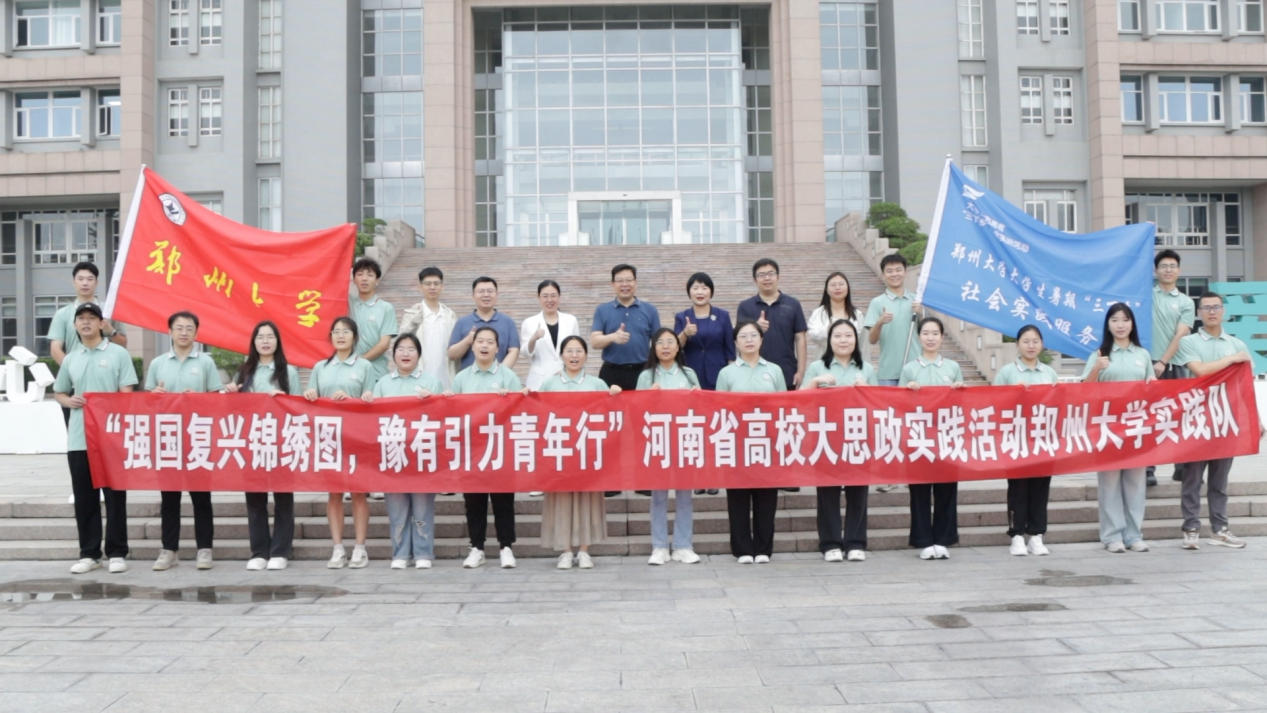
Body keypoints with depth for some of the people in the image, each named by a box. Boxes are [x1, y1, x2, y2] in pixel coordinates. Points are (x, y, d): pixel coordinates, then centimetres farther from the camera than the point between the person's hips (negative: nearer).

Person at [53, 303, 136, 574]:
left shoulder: (118, 353, 0)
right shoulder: (70, 359, 12)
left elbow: (127, 395, -4)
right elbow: (58, 393, 22)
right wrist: (69, 401, -3)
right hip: (78, 439, 4)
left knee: (114, 496, 1)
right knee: (84, 498, 7)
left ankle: (117, 553, 8)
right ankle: (89, 553, 15)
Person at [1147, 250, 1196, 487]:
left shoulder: (1186, 302, 7)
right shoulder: (1146, 294, 9)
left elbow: (1180, 336, -2)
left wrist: (1163, 362, -11)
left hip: (1175, 366, 1)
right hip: (1147, 364, -1)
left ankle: (1182, 468, 10)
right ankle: (1147, 469, 2)